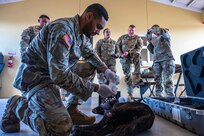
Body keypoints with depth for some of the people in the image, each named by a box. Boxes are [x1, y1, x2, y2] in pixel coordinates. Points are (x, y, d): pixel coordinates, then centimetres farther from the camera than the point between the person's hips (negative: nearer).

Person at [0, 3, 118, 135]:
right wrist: (96, 88, -25)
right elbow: (60, 75, -30)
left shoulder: (81, 34, 3)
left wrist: (105, 70, 9)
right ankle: (17, 107, 2)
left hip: (54, 74, 9)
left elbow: (90, 53, 21)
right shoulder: (62, 29, -25)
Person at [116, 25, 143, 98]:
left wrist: (129, 52, -18)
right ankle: (130, 92, 13)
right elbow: (118, 45, 13)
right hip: (125, 58, 2)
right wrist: (121, 54, -3)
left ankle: (137, 77, -42)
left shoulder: (138, 38, 7)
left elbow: (139, 49, -4)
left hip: (133, 55, -2)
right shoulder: (123, 37, 13)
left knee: (137, 55, -39)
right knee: (127, 74, 0)